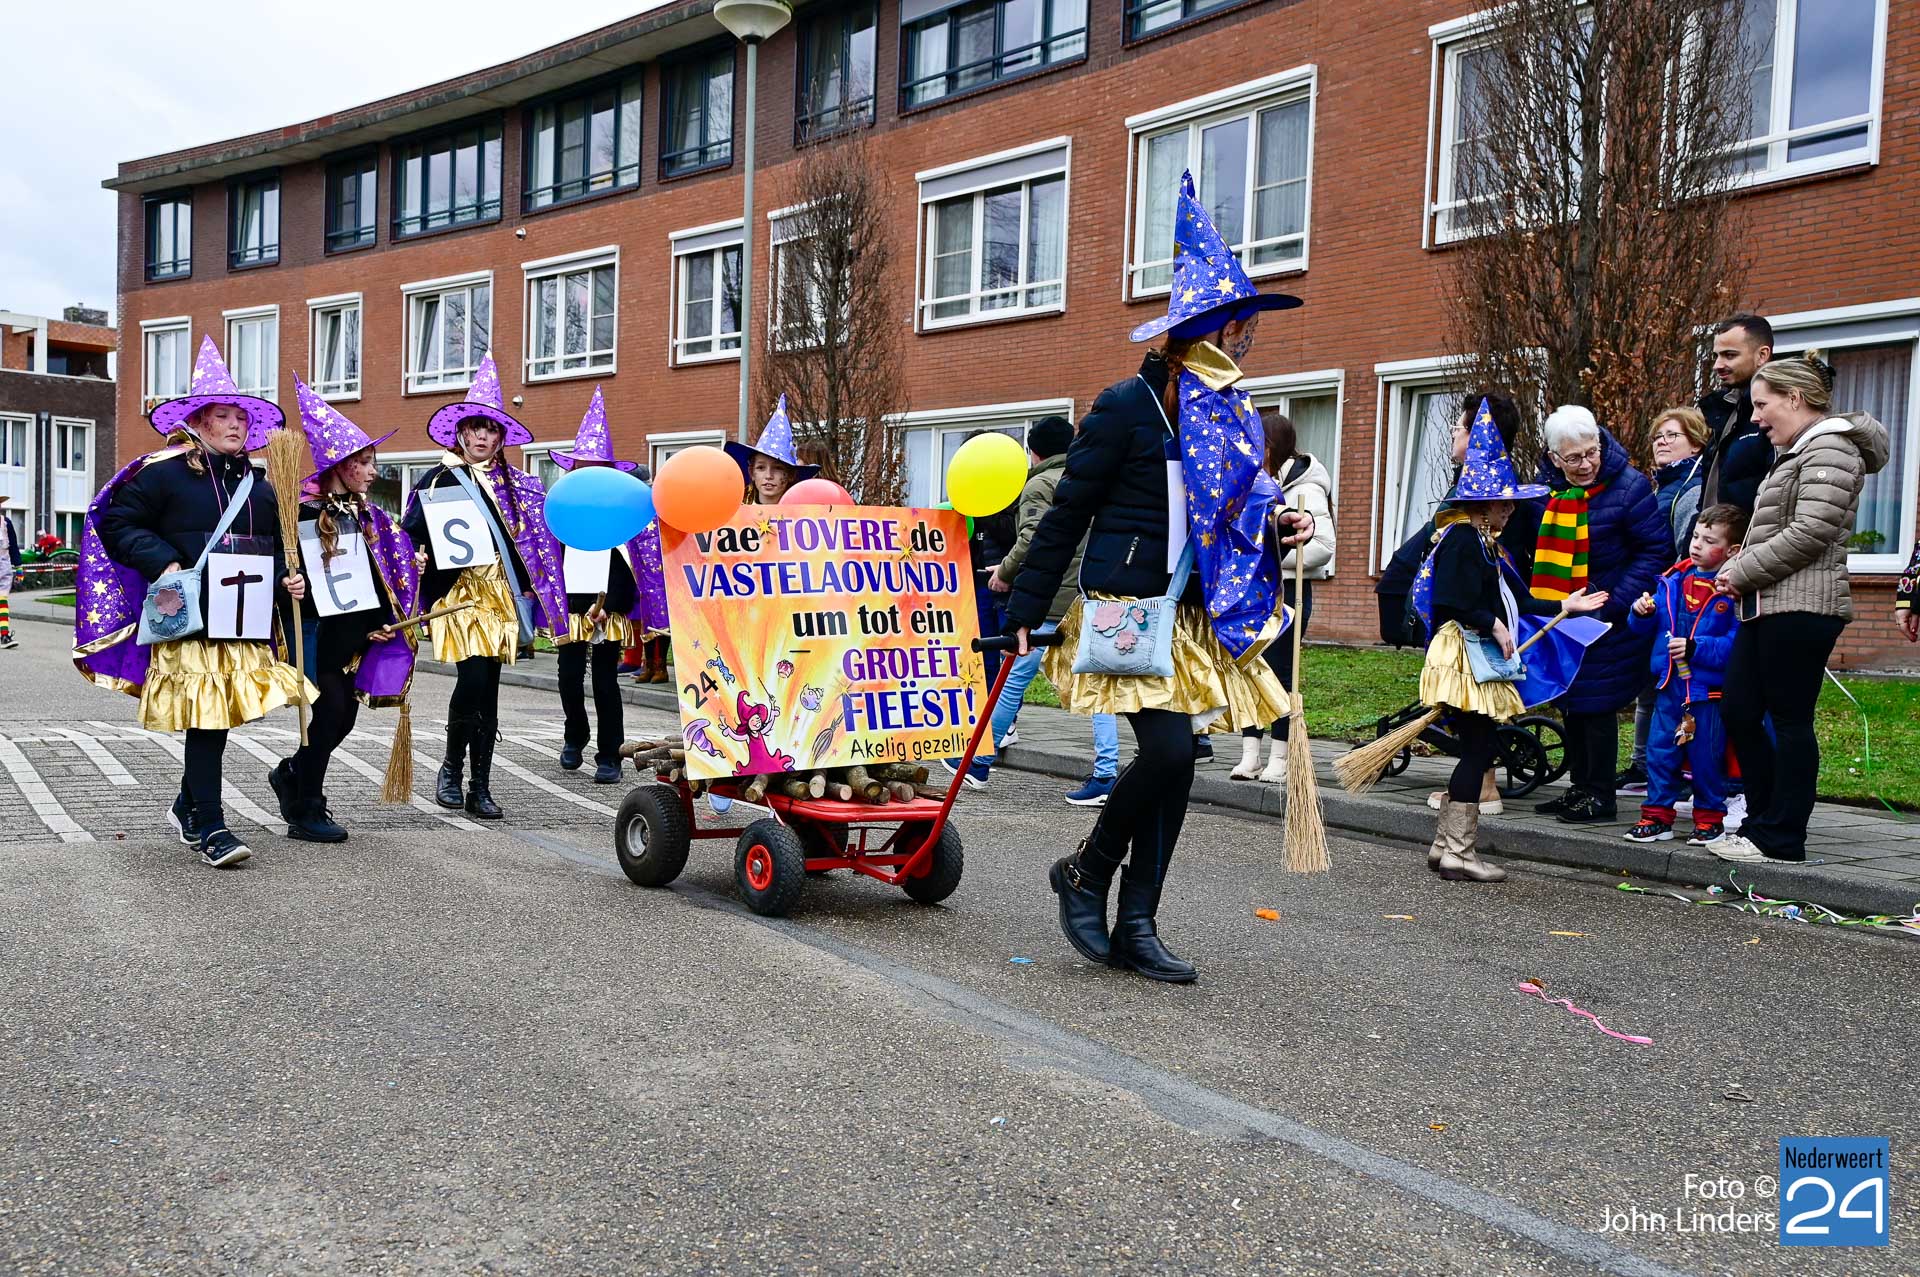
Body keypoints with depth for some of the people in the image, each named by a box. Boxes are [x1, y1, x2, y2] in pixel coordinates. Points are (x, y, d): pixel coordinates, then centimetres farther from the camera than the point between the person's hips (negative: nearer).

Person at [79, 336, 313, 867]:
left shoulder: (260, 487, 16)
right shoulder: (163, 474, -2)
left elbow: (279, 549, 23)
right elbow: (116, 523, -1)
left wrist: (290, 582, 4)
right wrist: (163, 562, -14)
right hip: (192, 623, -5)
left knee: (219, 717, 8)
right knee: (207, 716, -7)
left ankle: (189, 807, 29)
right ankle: (208, 828, 2)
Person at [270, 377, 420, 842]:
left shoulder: (368, 515, 11)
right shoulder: (306, 513, -11)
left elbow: (381, 577, 13)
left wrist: (384, 623, 4)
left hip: (356, 632, 7)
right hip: (318, 629, -7)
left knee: (344, 716, 11)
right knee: (332, 709, -7)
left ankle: (291, 773, 37)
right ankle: (307, 812, 6)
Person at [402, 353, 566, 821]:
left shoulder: (514, 484, 15)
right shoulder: (440, 479, 3)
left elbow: (528, 539, 19)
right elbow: (412, 531, 0)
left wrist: (528, 587, 9)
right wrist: (421, 555, -18)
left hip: (500, 594, 4)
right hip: (458, 590, -4)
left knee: (488, 689, 4)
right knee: (473, 677, -18)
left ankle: (481, 787, 10)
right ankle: (451, 766, 5)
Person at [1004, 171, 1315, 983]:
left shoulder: (1234, 415, 13)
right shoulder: (1130, 406, -8)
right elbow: (1066, 514, -7)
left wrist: (1278, 529, 1)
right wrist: (1026, 611, -8)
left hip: (1196, 619, 7)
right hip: (1127, 610, -7)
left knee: (1172, 769, 5)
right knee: (1168, 753, -17)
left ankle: (1135, 929, 16)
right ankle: (1085, 872, 9)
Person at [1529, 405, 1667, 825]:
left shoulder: (1628, 486, -13)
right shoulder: (1546, 491, 4)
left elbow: (1656, 551, -13)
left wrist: (1613, 602, -19)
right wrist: (1541, 602, 5)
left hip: (1607, 621, -6)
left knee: (1597, 706, -2)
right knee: (1569, 704, 13)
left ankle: (1600, 797, 8)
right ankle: (1578, 788, 25)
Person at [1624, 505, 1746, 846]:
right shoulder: (1674, 579, 6)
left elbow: (1737, 645, -19)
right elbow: (1646, 626, 15)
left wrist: (1696, 649, -24)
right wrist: (1642, 613, -6)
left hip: (1708, 691, -5)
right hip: (1669, 685, 5)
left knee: (1706, 756, 5)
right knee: (1660, 751, 8)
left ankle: (1709, 818, 21)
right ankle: (1658, 816, 18)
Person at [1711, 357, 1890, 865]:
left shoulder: (1829, 447, -9)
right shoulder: (1798, 451, 23)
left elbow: (1810, 533, -19)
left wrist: (1742, 571, -12)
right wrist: (1741, 567, 11)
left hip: (1801, 607, -10)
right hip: (1768, 606, 10)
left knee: (1790, 721, -4)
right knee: (1738, 712, 8)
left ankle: (1780, 838, 2)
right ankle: (1765, 821, 18)